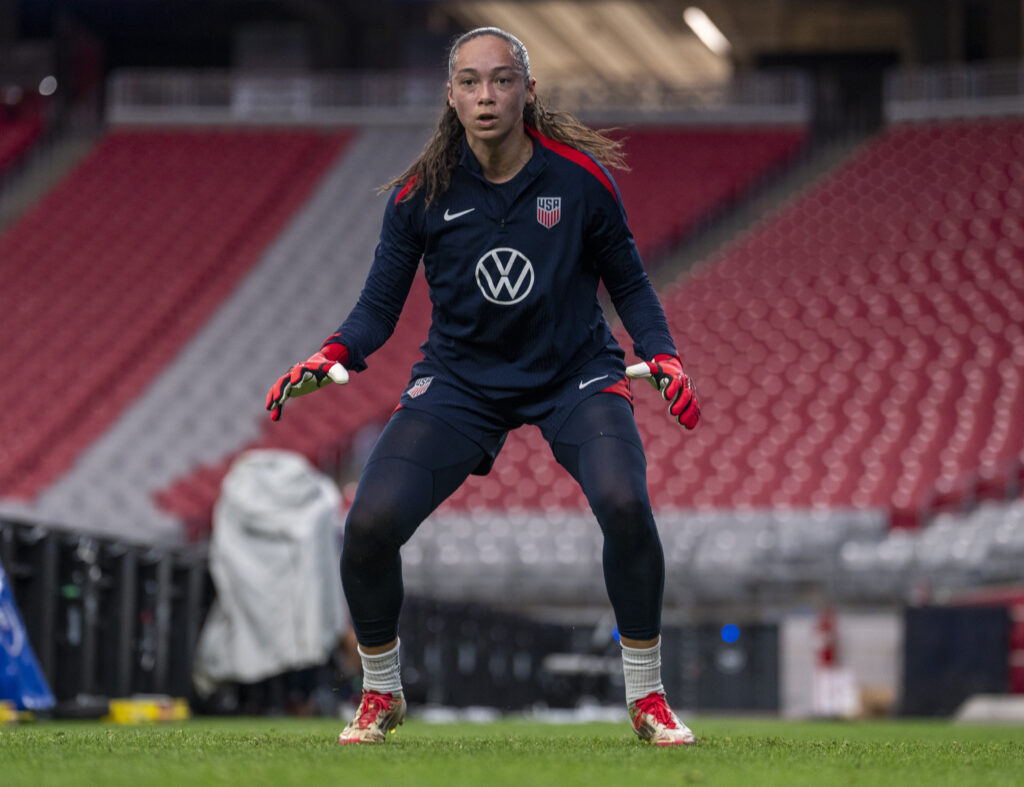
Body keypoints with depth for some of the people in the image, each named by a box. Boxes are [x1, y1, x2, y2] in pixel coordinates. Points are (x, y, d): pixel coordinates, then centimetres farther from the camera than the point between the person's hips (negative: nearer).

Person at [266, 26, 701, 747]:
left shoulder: (581, 176, -11)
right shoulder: (421, 193, -9)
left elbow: (628, 282, 2)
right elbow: (380, 305, -2)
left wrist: (663, 356, -14)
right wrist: (331, 356, -21)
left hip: (574, 375, -1)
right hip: (460, 380, 1)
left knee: (624, 504, -29)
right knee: (370, 525, -16)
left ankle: (647, 698, -8)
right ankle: (381, 694, 12)